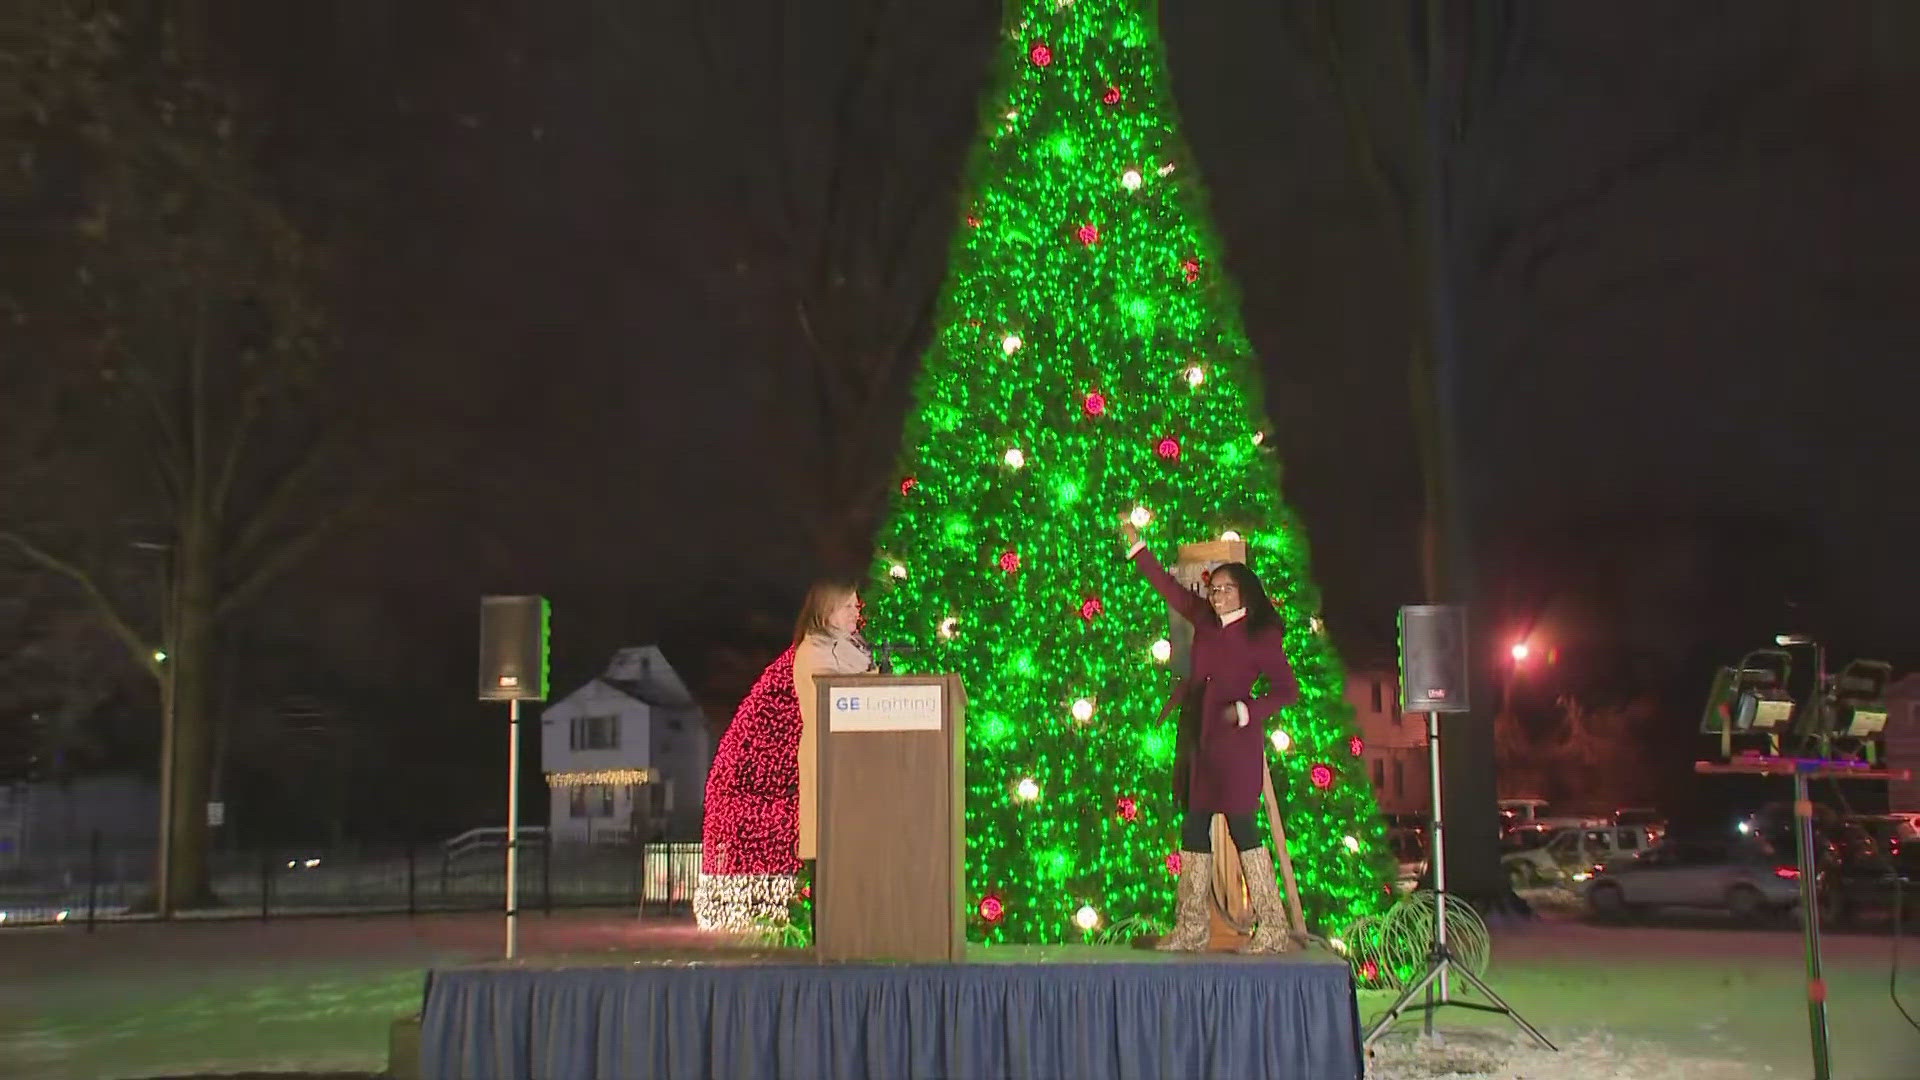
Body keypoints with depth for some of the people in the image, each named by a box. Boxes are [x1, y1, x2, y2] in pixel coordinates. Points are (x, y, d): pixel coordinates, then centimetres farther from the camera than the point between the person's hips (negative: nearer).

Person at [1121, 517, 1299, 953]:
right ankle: (1191, 929, 12)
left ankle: (1273, 929, -3)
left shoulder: (1261, 636, -5)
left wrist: (1245, 711, -17)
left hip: (1236, 739, -7)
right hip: (1199, 737, 7)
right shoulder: (1205, 621, 11)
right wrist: (1136, 544, 22)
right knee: (1194, 827, 7)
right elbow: (1168, 587, 20)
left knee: (1240, 825, -9)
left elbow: (1288, 690, -6)